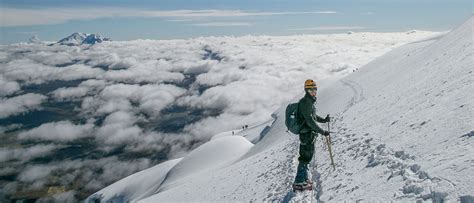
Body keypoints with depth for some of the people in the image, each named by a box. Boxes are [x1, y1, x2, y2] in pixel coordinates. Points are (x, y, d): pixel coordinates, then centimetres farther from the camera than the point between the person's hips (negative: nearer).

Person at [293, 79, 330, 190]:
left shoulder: (310, 101, 15)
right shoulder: (305, 102, -18)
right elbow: (309, 120, -24)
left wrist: (323, 120, 15)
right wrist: (322, 131, -24)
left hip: (310, 134, 10)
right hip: (306, 134, -10)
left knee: (307, 156, 16)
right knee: (305, 157, -7)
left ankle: (304, 179, 26)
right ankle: (299, 182, -2)